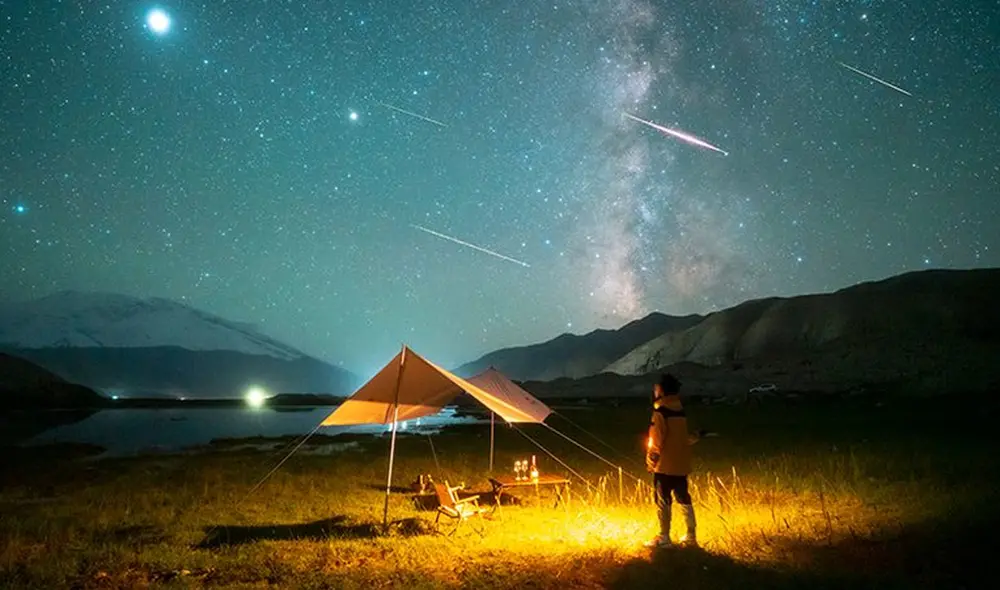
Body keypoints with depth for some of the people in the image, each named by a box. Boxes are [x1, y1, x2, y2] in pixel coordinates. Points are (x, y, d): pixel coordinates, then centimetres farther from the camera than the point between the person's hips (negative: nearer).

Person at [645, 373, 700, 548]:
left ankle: (664, 537, 4)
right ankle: (691, 534, 21)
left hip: (665, 465, -7)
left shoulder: (660, 411, -15)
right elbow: (687, 437, 11)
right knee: (683, 498, 15)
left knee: (663, 501, 0)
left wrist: (651, 460, -5)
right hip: (681, 464, 8)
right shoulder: (681, 410, 8)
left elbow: (656, 440, -15)